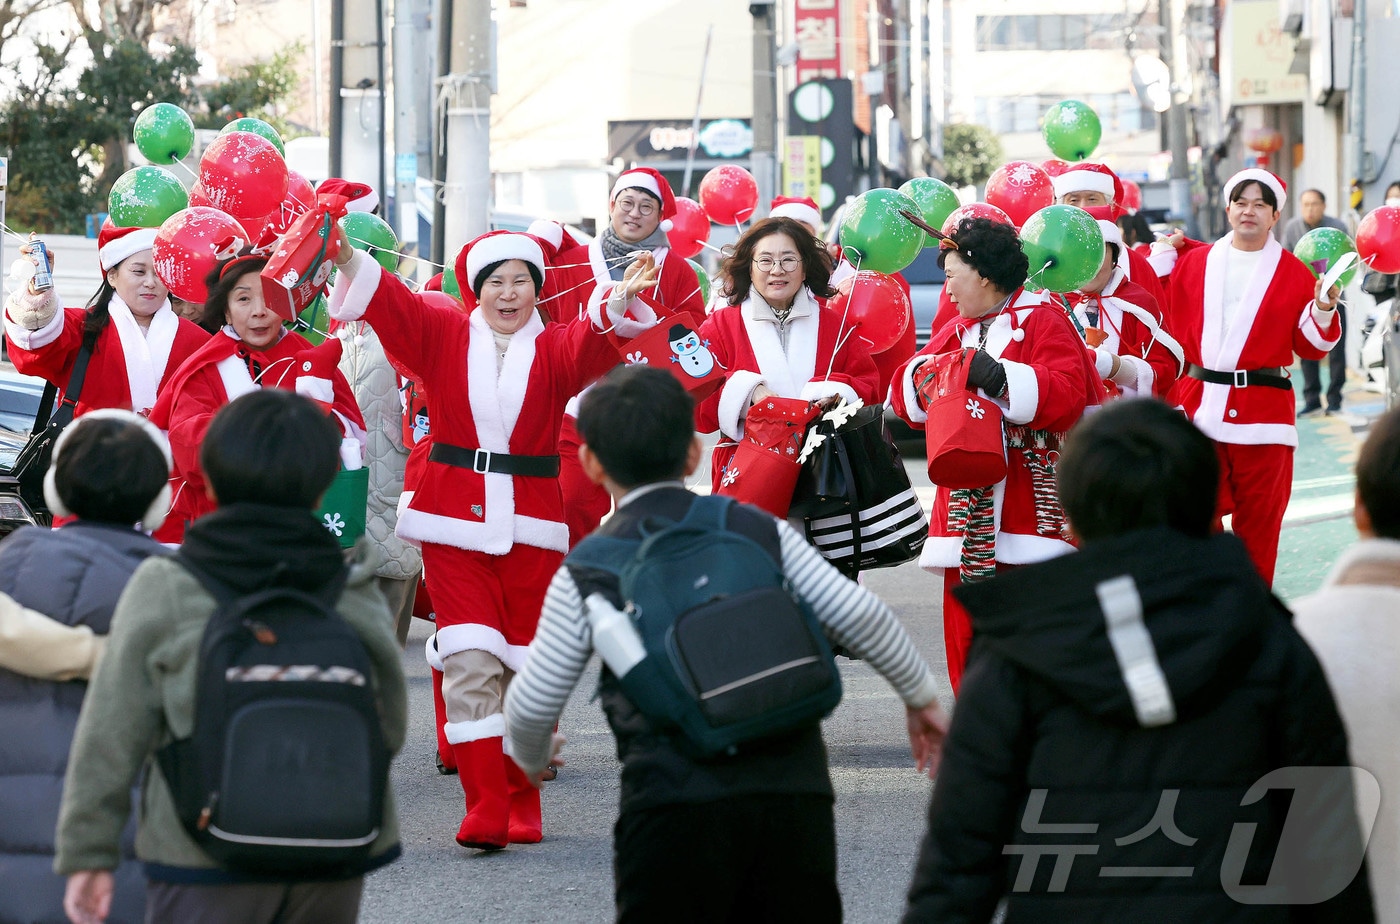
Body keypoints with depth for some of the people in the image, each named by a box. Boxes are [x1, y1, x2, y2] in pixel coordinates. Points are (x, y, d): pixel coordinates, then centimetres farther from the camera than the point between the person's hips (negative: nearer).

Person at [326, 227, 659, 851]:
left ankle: (520, 808, 16)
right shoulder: (443, 336, 6)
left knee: (523, 665, 4)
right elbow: (388, 300, -7)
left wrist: (619, 305, -39)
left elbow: (589, 345, -17)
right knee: (471, 662, -11)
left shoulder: (555, 348, 4)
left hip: (530, 528, 1)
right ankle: (484, 812, -11)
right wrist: (346, 258, -26)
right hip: (455, 523, -1)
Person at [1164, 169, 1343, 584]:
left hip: (1263, 409, -1)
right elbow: (1171, 325, 14)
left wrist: (1324, 311, -10)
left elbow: (1309, 347, 5)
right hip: (1198, 406, 2)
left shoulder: (1294, 272, 5)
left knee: (1258, 523, 2)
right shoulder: (1192, 262, 11)